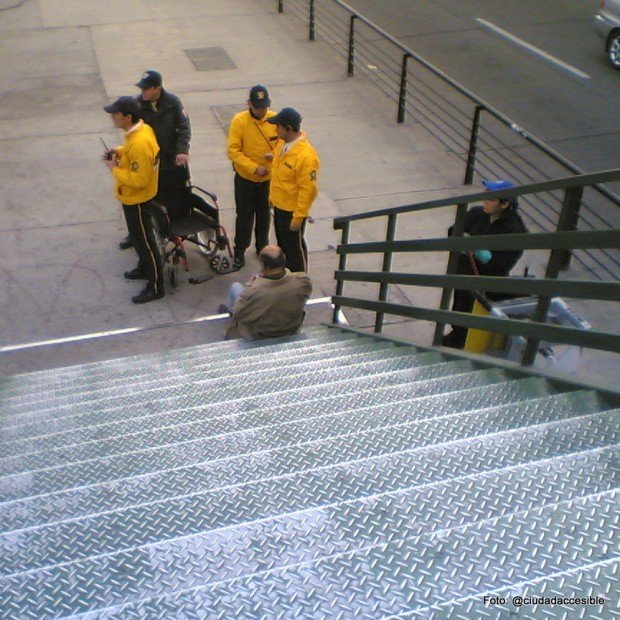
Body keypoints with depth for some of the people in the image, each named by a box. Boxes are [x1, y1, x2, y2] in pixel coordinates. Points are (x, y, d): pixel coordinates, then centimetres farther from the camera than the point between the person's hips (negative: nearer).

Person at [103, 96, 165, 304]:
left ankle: (156, 287, 14)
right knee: (140, 238, 26)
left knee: (146, 242, 2)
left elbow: (138, 180, -31)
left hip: (138, 201, -10)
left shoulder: (140, 143, -32)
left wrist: (114, 168, -19)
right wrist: (120, 152, 0)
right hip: (134, 198, 10)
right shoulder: (141, 129, -2)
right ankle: (145, 269, 47)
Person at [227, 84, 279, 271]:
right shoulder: (239, 121, -17)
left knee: (264, 214, 18)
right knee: (244, 216, 7)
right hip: (245, 178, -2)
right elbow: (233, 151, -17)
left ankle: (262, 246, 38)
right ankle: (239, 252, 22)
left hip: (268, 179, 2)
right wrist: (254, 167, -24)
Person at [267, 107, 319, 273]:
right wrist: (272, 195, 18)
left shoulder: (306, 155, -30)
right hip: (279, 204, 8)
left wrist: (298, 217, -22)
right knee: (282, 241, 25)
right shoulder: (282, 143, -3)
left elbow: (308, 189, -26)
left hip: (293, 209, -8)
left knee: (294, 246, 8)